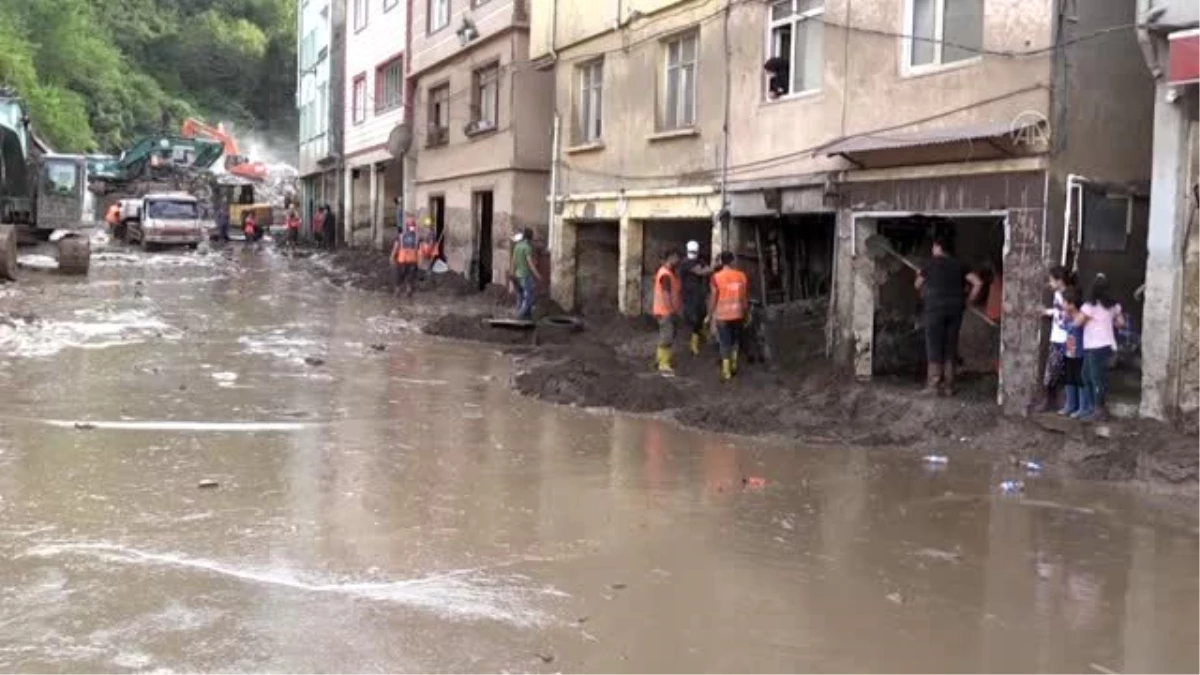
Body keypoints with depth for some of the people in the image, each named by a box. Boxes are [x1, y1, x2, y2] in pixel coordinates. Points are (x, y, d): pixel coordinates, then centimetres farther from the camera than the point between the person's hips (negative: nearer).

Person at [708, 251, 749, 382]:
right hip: (738, 314, 3)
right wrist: (746, 312, 17)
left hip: (722, 315, -3)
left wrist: (710, 315, 1)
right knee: (735, 340, 21)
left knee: (725, 343, 2)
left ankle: (726, 373, 2)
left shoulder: (717, 277, -11)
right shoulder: (742, 275, -1)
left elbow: (713, 297, -9)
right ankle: (734, 366, 28)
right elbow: (746, 296, 5)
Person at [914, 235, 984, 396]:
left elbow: (918, 286, 14)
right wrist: (968, 301, 10)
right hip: (955, 310, 3)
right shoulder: (958, 265, 9)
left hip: (935, 309, -3)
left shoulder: (931, 265, 2)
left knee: (934, 347, 0)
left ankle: (933, 384, -5)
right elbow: (978, 283, 1)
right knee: (951, 347, 7)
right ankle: (948, 386, 7)